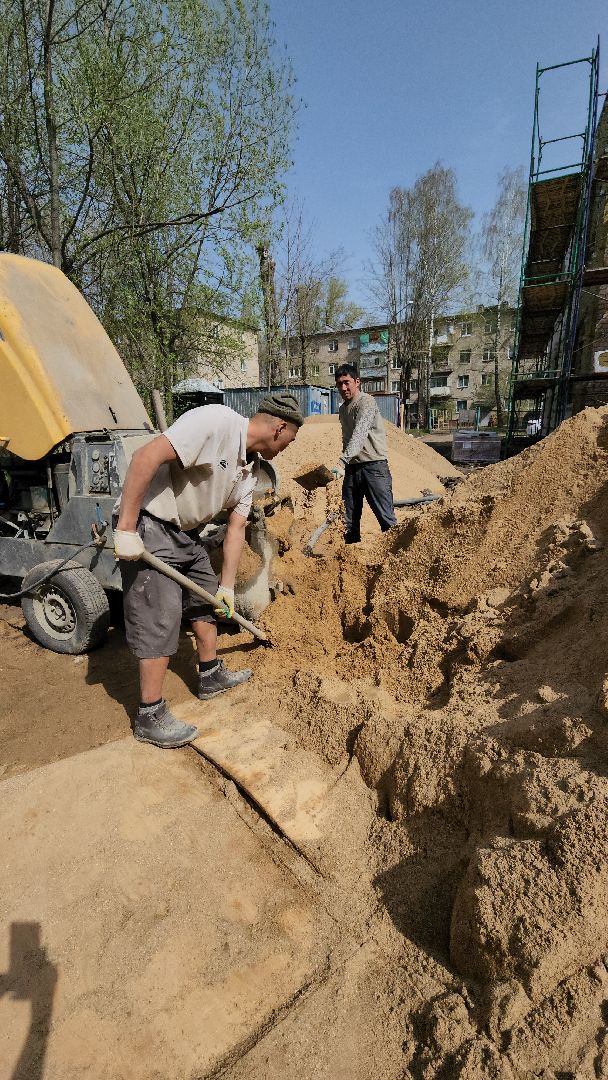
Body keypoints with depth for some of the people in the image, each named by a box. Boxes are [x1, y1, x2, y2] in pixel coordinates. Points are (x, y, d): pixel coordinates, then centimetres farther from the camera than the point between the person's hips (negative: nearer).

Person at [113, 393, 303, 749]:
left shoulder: (250, 468, 5)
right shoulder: (216, 421, -23)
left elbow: (236, 529, 9)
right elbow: (147, 456, -30)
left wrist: (227, 586, 9)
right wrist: (126, 528, -29)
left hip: (186, 531, 10)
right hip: (148, 524, -9)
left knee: (207, 599, 18)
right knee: (162, 616, -7)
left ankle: (212, 676, 37)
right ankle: (150, 717, 8)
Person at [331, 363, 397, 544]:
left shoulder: (366, 402, -10)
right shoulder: (342, 409, 16)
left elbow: (359, 435, -24)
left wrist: (342, 462, -35)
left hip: (374, 466, -7)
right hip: (352, 468, 7)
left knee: (386, 518, -8)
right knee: (349, 521, 6)